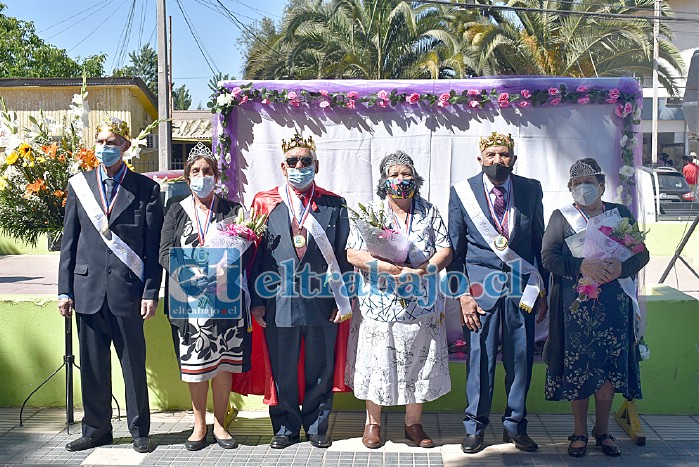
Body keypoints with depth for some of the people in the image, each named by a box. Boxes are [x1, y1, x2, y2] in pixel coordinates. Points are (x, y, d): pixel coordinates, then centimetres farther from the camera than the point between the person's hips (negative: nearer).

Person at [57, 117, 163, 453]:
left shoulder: (146, 189, 2)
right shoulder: (79, 185, 10)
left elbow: (154, 246, 0)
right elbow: (69, 242, 10)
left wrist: (151, 292, -6)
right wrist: (65, 290, 5)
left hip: (128, 290, -2)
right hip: (87, 289, 3)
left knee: (134, 364, 5)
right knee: (92, 365, 10)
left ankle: (139, 431, 19)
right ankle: (96, 430, 25)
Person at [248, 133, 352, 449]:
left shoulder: (334, 205, 6)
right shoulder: (265, 203, 6)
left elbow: (343, 255, 6)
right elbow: (255, 254, 5)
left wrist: (343, 299, 1)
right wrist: (256, 300, 0)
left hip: (322, 301, 0)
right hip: (279, 301, 0)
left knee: (320, 369, 10)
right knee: (282, 370, 9)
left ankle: (316, 426, 27)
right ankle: (286, 427, 27)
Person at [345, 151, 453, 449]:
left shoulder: (429, 211, 6)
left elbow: (445, 251, 1)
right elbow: (353, 254, -10)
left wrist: (421, 272, -17)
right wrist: (393, 270, -19)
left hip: (421, 305, 2)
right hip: (379, 306, -2)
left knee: (418, 362, 8)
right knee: (377, 361, 4)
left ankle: (413, 423, 25)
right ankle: (373, 423, 22)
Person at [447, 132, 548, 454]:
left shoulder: (531, 190, 6)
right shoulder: (462, 192, 1)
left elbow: (539, 242, 10)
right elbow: (455, 248, 1)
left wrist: (542, 290, 8)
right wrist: (463, 294, -5)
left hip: (521, 287, 2)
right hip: (481, 286, -2)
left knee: (521, 358, 7)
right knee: (480, 358, 1)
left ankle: (515, 425, 24)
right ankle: (474, 427, 17)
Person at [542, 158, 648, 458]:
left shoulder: (621, 214, 11)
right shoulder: (561, 217, 6)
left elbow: (642, 253, 6)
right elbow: (548, 256, -6)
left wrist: (621, 267, -15)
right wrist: (582, 266, -22)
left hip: (613, 304, 2)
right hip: (575, 306, -1)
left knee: (610, 365, 3)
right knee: (577, 366, 1)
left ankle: (603, 430, 19)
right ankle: (580, 431, 15)